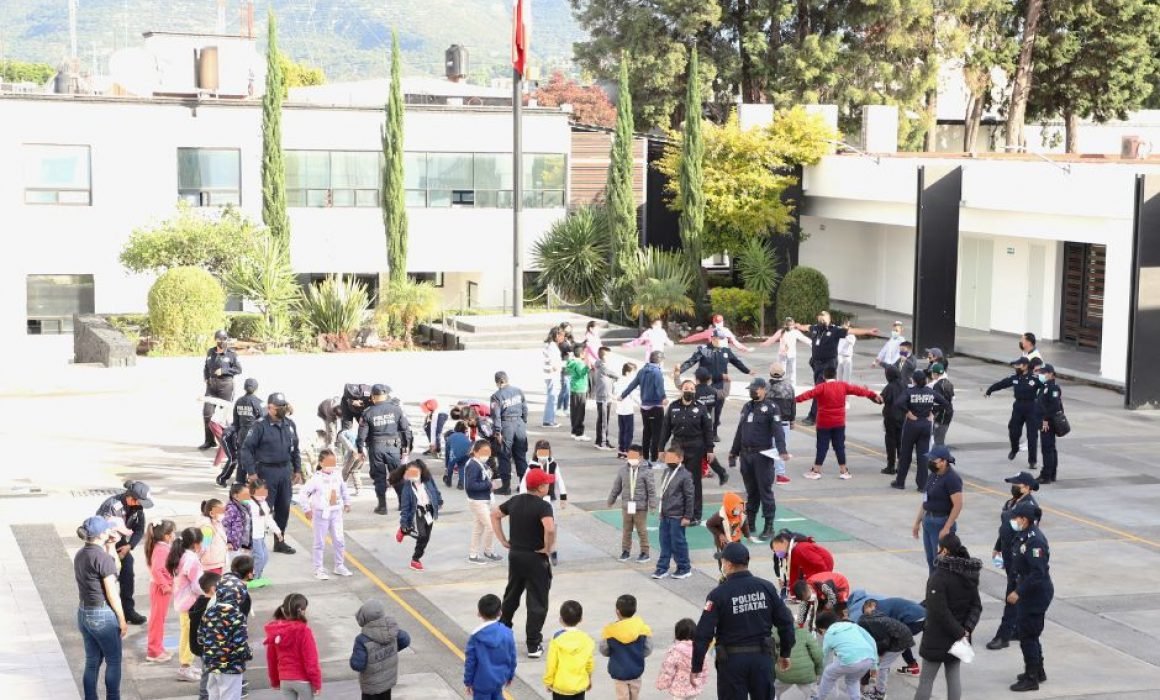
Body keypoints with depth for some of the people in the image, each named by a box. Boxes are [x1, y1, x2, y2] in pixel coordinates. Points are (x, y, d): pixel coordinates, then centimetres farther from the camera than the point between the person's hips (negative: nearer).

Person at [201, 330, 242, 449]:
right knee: (207, 412, -1)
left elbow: (238, 369, -4)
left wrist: (224, 370, -14)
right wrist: (206, 378, 7)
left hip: (225, 385, -4)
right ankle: (209, 441, 10)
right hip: (211, 385, 4)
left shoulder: (231, 354, -4)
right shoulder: (210, 352, 9)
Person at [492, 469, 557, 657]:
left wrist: (503, 541, 12)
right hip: (535, 558, -6)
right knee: (537, 602, 4)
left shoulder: (515, 500, 2)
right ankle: (533, 646, 5)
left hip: (515, 555, 7)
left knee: (511, 596, 24)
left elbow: (495, 515, 13)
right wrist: (548, 548, -18)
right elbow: (550, 529, -36)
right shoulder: (543, 506, -19)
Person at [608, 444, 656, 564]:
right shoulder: (623, 470, 1)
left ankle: (644, 552, 14)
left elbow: (651, 489, -9)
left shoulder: (645, 471, -11)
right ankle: (626, 551, 23)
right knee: (626, 530, 12)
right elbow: (617, 486, 11)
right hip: (626, 505, 4)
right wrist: (611, 500, 17)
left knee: (642, 530, 4)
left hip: (641, 506, -4)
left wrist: (652, 504, -12)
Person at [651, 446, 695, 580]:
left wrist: (687, 516, -12)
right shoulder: (666, 472, 10)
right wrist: (661, 511, 20)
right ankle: (662, 568, 17)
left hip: (677, 516, -7)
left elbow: (689, 497, -12)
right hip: (665, 515, 7)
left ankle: (684, 569, 14)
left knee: (678, 542, 1)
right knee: (665, 542, 11)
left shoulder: (684, 475, -14)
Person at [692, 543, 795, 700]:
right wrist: (785, 653, 17)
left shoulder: (718, 594, -12)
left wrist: (696, 667, -6)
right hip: (763, 657, 3)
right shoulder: (766, 588, 0)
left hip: (732, 659, -3)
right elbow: (785, 622, 4)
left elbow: (703, 633, -14)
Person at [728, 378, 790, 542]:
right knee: (750, 491, 13)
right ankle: (749, 522, 21)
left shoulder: (770, 408, -6)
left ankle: (769, 527, -2)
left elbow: (777, 430, -16)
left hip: (763, 456, -6)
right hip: (746, 454, 6)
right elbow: (740, 431, 22)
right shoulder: (746, 407, 16)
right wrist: (734, 451, 25)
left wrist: (782, 451, -28)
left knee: (765, 491, -4)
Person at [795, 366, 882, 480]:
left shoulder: (822, 387, -10)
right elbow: (857, 390, 11)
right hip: (839, 423, 3)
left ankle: (816, 471, 2)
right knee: (839, 446, 10)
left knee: (822, 446, 1)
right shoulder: (843, 386, 2)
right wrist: (873, 394, 21)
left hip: (824, 423, -3)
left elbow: (809, 394, -23)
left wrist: (796, 399, -28)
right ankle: (843, 471, 14)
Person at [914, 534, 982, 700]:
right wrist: (966, 629, -5)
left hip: (937, 638, -6)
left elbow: (939, 611, -24)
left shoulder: (939, 576, -21)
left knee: (926, 680, 4)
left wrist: (959, 632, -17)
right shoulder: (969, 575, 3)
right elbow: (976, 606, 4)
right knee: (954, 676, 15)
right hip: (957, 639, 6)